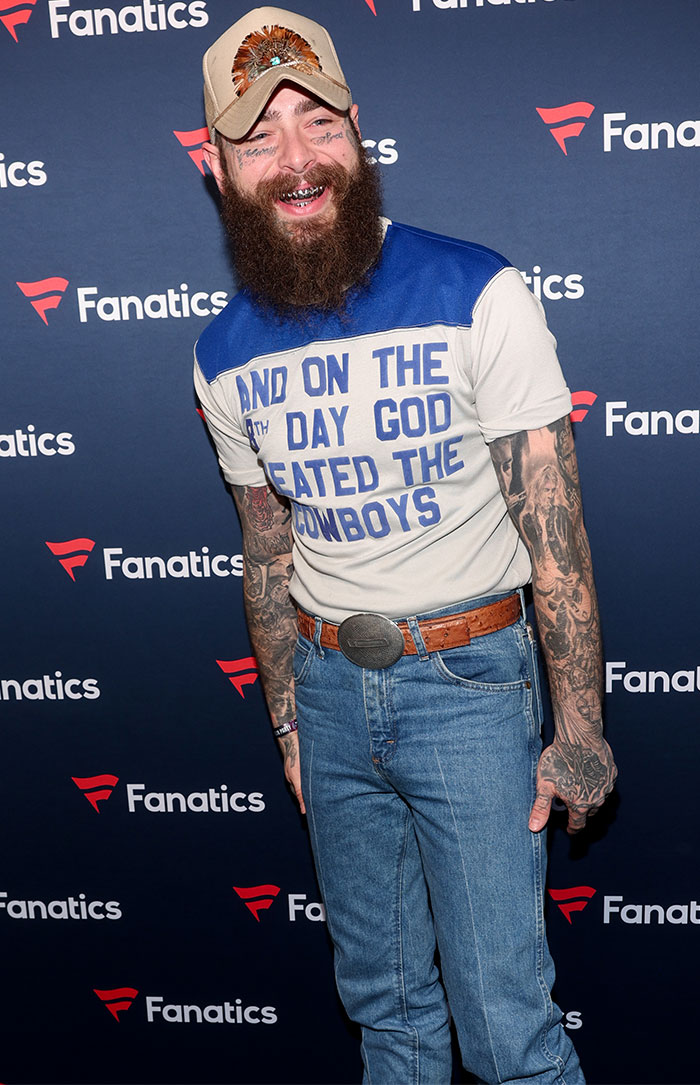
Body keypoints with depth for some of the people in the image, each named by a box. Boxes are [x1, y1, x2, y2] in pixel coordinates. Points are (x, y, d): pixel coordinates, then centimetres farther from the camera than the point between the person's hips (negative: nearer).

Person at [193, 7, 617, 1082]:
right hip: (330, 683, 4)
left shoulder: (479, 295, -13)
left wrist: (580, 732, -11)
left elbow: (555, 528, -12)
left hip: (469, 679, -4)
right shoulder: (226, 357, 1)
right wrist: (288, 724, 14)